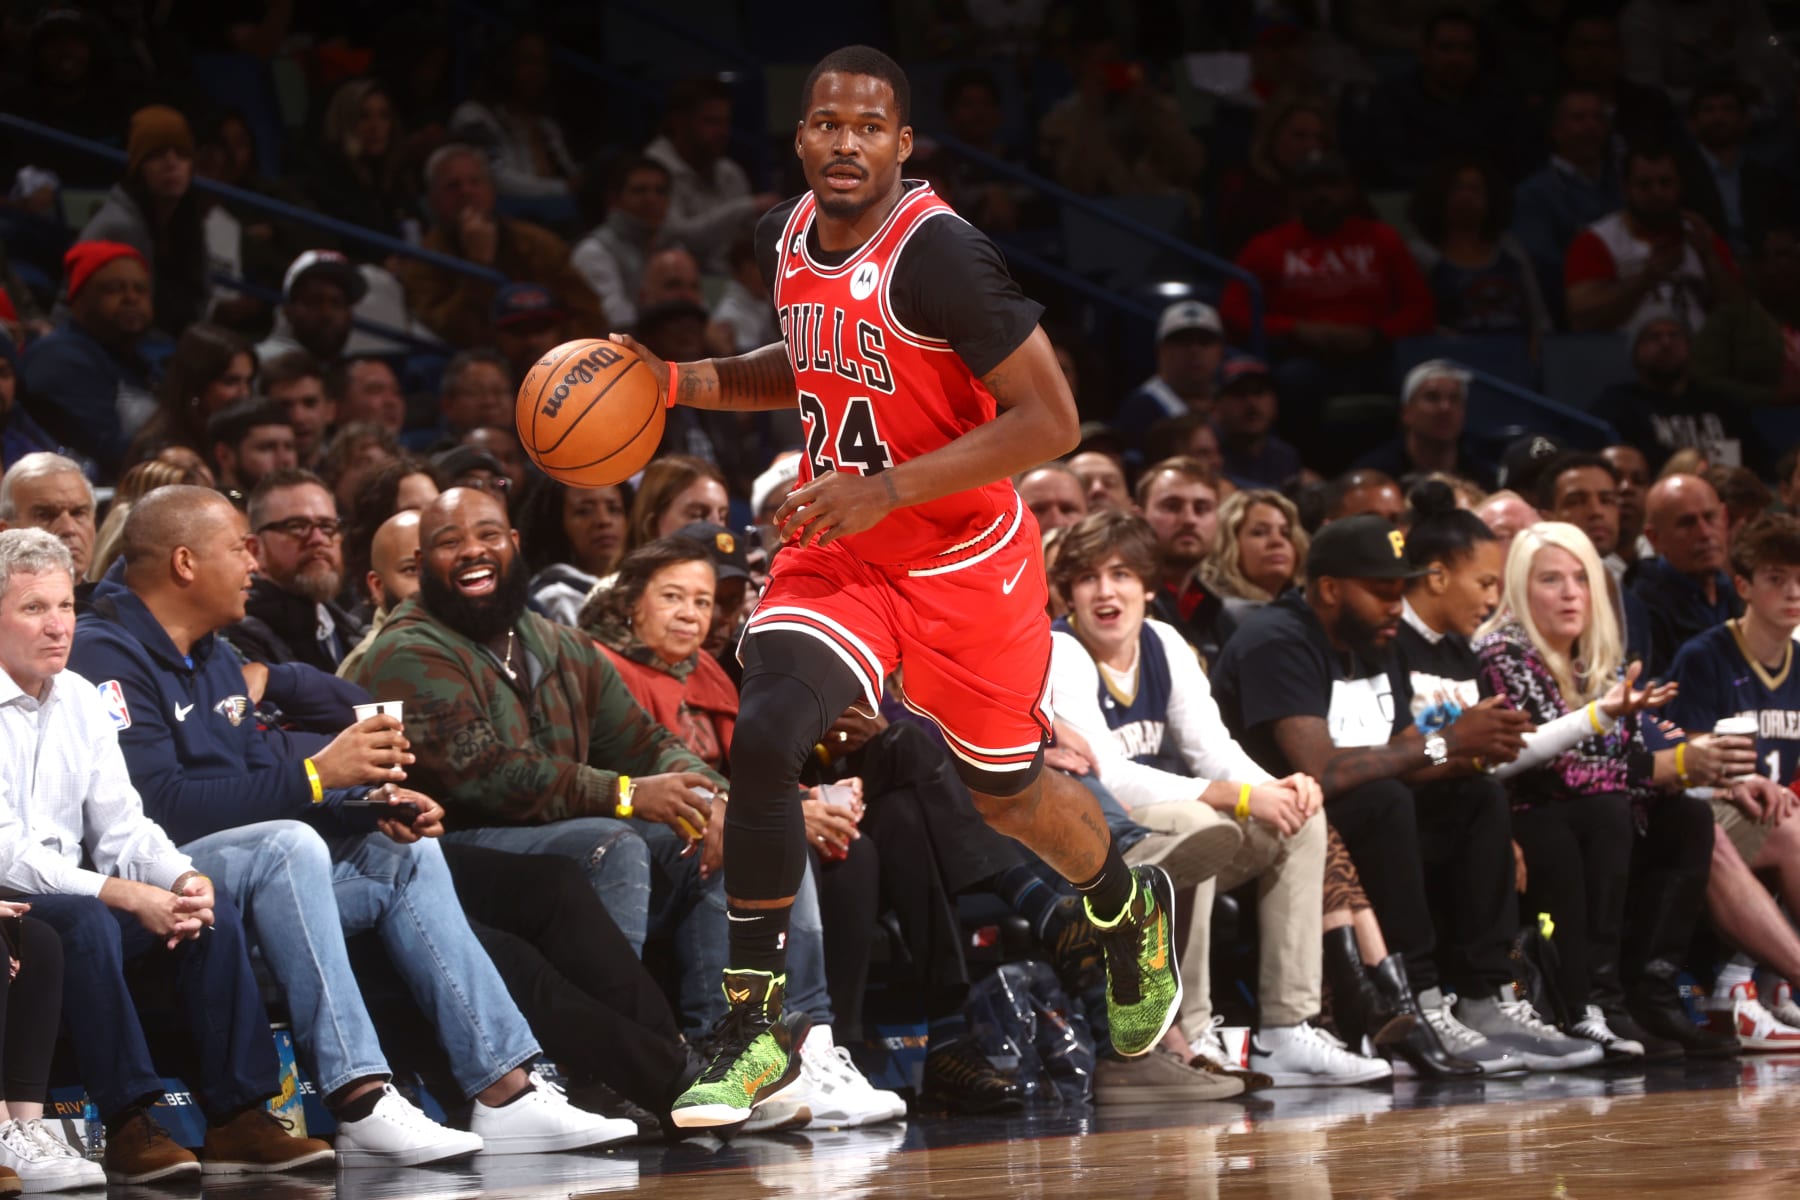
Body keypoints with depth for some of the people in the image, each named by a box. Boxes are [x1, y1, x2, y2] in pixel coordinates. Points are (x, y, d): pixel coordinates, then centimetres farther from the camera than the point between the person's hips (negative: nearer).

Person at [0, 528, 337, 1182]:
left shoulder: (80, 700, 11)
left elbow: (122, 828, 9)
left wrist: (183, 880, -13)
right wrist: (125, 894, -26)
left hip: (69, 888, 7)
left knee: (213, 904, -13)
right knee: (84, 921, -36)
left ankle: (238, 1117, -16)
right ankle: (129, 1126, -33)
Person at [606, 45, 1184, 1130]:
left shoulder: (937, 250, -23)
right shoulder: (786, 238, -1)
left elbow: (1050, 421, -23)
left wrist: (887, 490, -27)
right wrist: (680, 380, 4)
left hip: (963, 560, -5)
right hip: (838, 551, 5)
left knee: (1007, 793, 14)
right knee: (762, 739, -19)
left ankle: (1134, 910, 48)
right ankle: (758, 1029, -11)